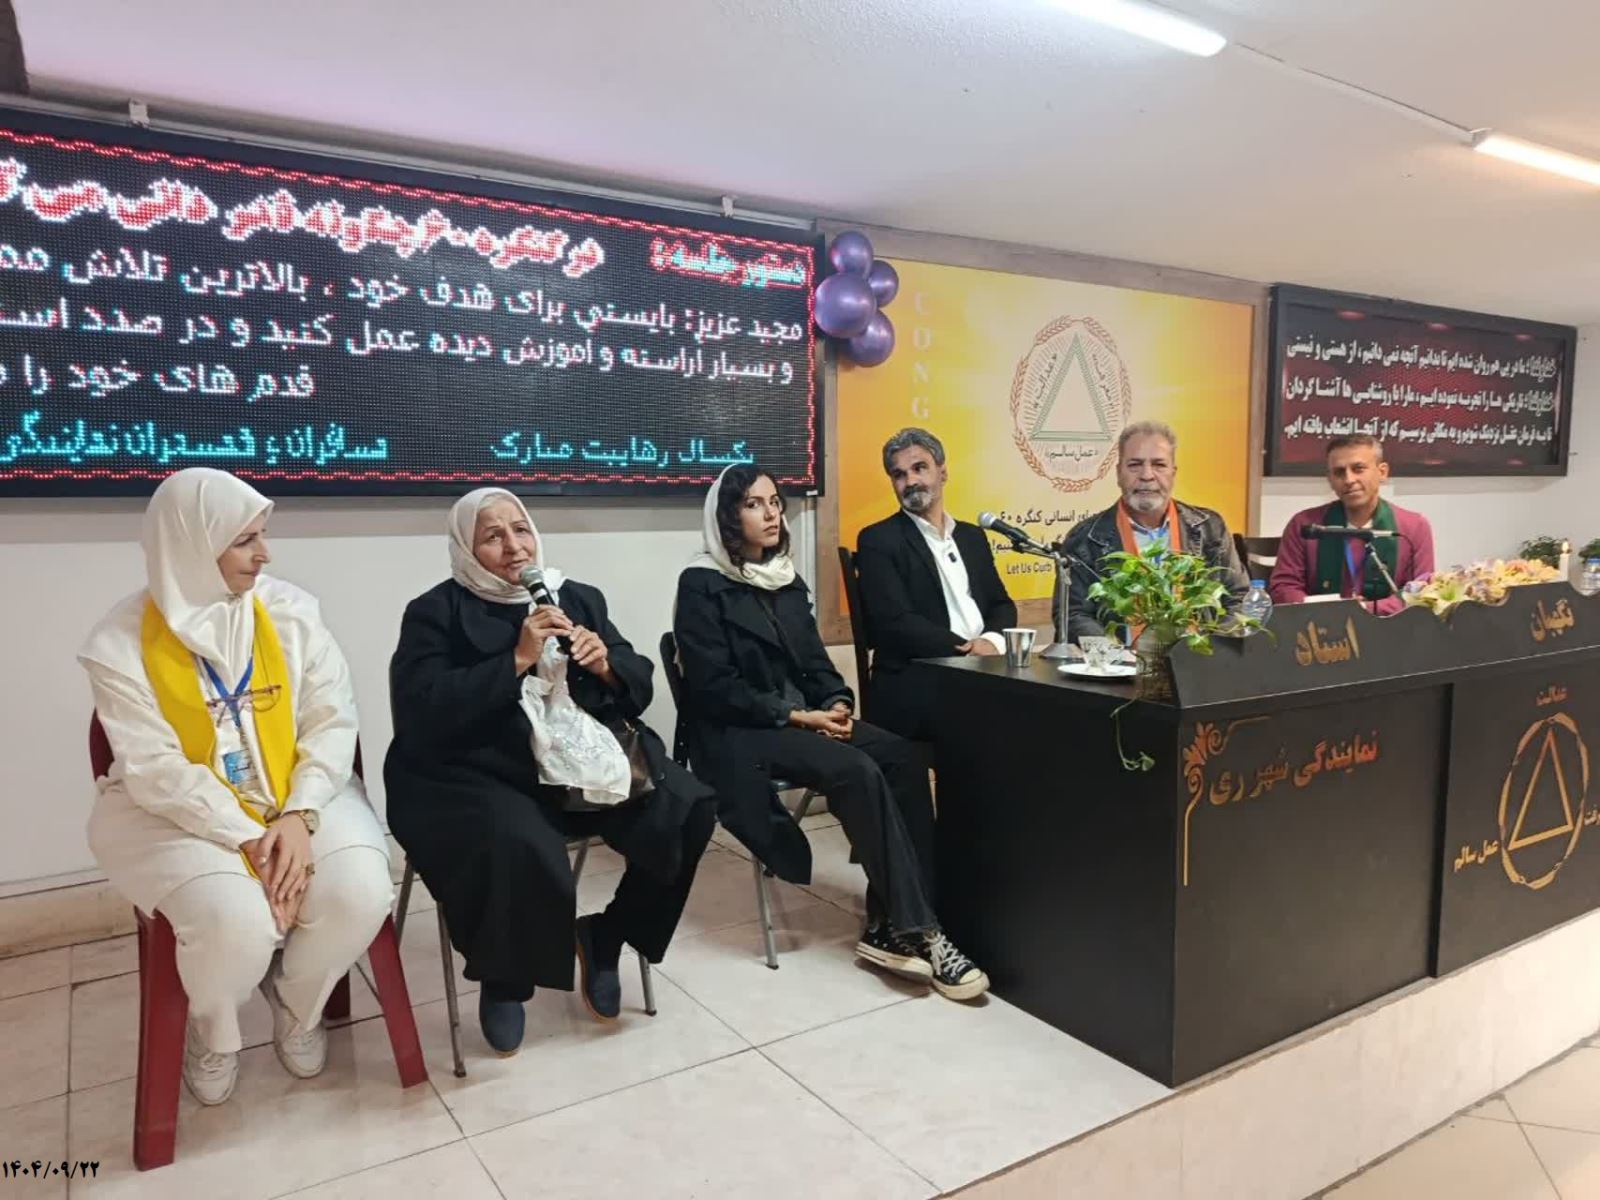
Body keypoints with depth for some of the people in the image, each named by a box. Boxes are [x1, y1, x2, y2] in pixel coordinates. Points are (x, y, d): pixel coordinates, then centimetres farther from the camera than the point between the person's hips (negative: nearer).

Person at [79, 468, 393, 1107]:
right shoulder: (122, 643, -11)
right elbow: (158, 771, -15)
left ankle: (296, 1001, 13)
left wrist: (300, 816, -20)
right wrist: (249, 840, -23)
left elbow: (333, 722, -6)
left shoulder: (289, 610, -4)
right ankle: (212, 1030, 11)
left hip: (296, 796, 3)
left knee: (360, 892, -24)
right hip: (173, 811, -2)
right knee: (238, 922, -30)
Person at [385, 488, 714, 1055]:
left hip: (587, 758, 5)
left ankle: (604, 935, 9)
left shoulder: (578, 597, 15)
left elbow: (639, 685, 13)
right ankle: (503, 980, -1)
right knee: (520, 848, -35)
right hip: (479, 772, -4)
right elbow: (421, 711, -12)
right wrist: (517, 660, -16)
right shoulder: (436, 612, 3)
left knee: (689, 811, -15)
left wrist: (605, 664, -9)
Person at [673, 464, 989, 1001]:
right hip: (738, 733, -7)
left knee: (906, 758, -19)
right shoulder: (702, 585, -6)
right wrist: (798, 716, -17)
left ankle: (891, 925, -18)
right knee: (859, 772, -30)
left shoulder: (787, 581, 16)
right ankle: (914, 930, -21)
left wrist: (837, 703, -7)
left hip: (805, 717, 7)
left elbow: (814, 660, 15)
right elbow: (714, 687, -13)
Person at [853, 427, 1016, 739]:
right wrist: (967, 650, -17)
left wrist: (992, 641, -7)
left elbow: (1001, 604, 16)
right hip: (915, 687, -7)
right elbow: (896, 622, -11)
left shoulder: (972, 536, 20)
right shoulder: (878, 540, 1)